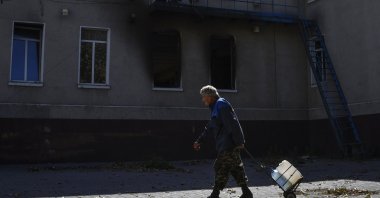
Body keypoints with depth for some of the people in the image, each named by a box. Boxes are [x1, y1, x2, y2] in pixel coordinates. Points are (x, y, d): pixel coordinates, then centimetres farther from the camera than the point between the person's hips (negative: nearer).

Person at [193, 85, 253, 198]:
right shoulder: (215, 107, 20)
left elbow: (233, 124, -20)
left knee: (221, 169, -3)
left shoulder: (221, 105, -12)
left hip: (229, 145, -10)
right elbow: (209, 128, 30)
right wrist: (199, 141, 34)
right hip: (225, 145, 10)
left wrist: (239, 142, -22)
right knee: (236, 168, 12)